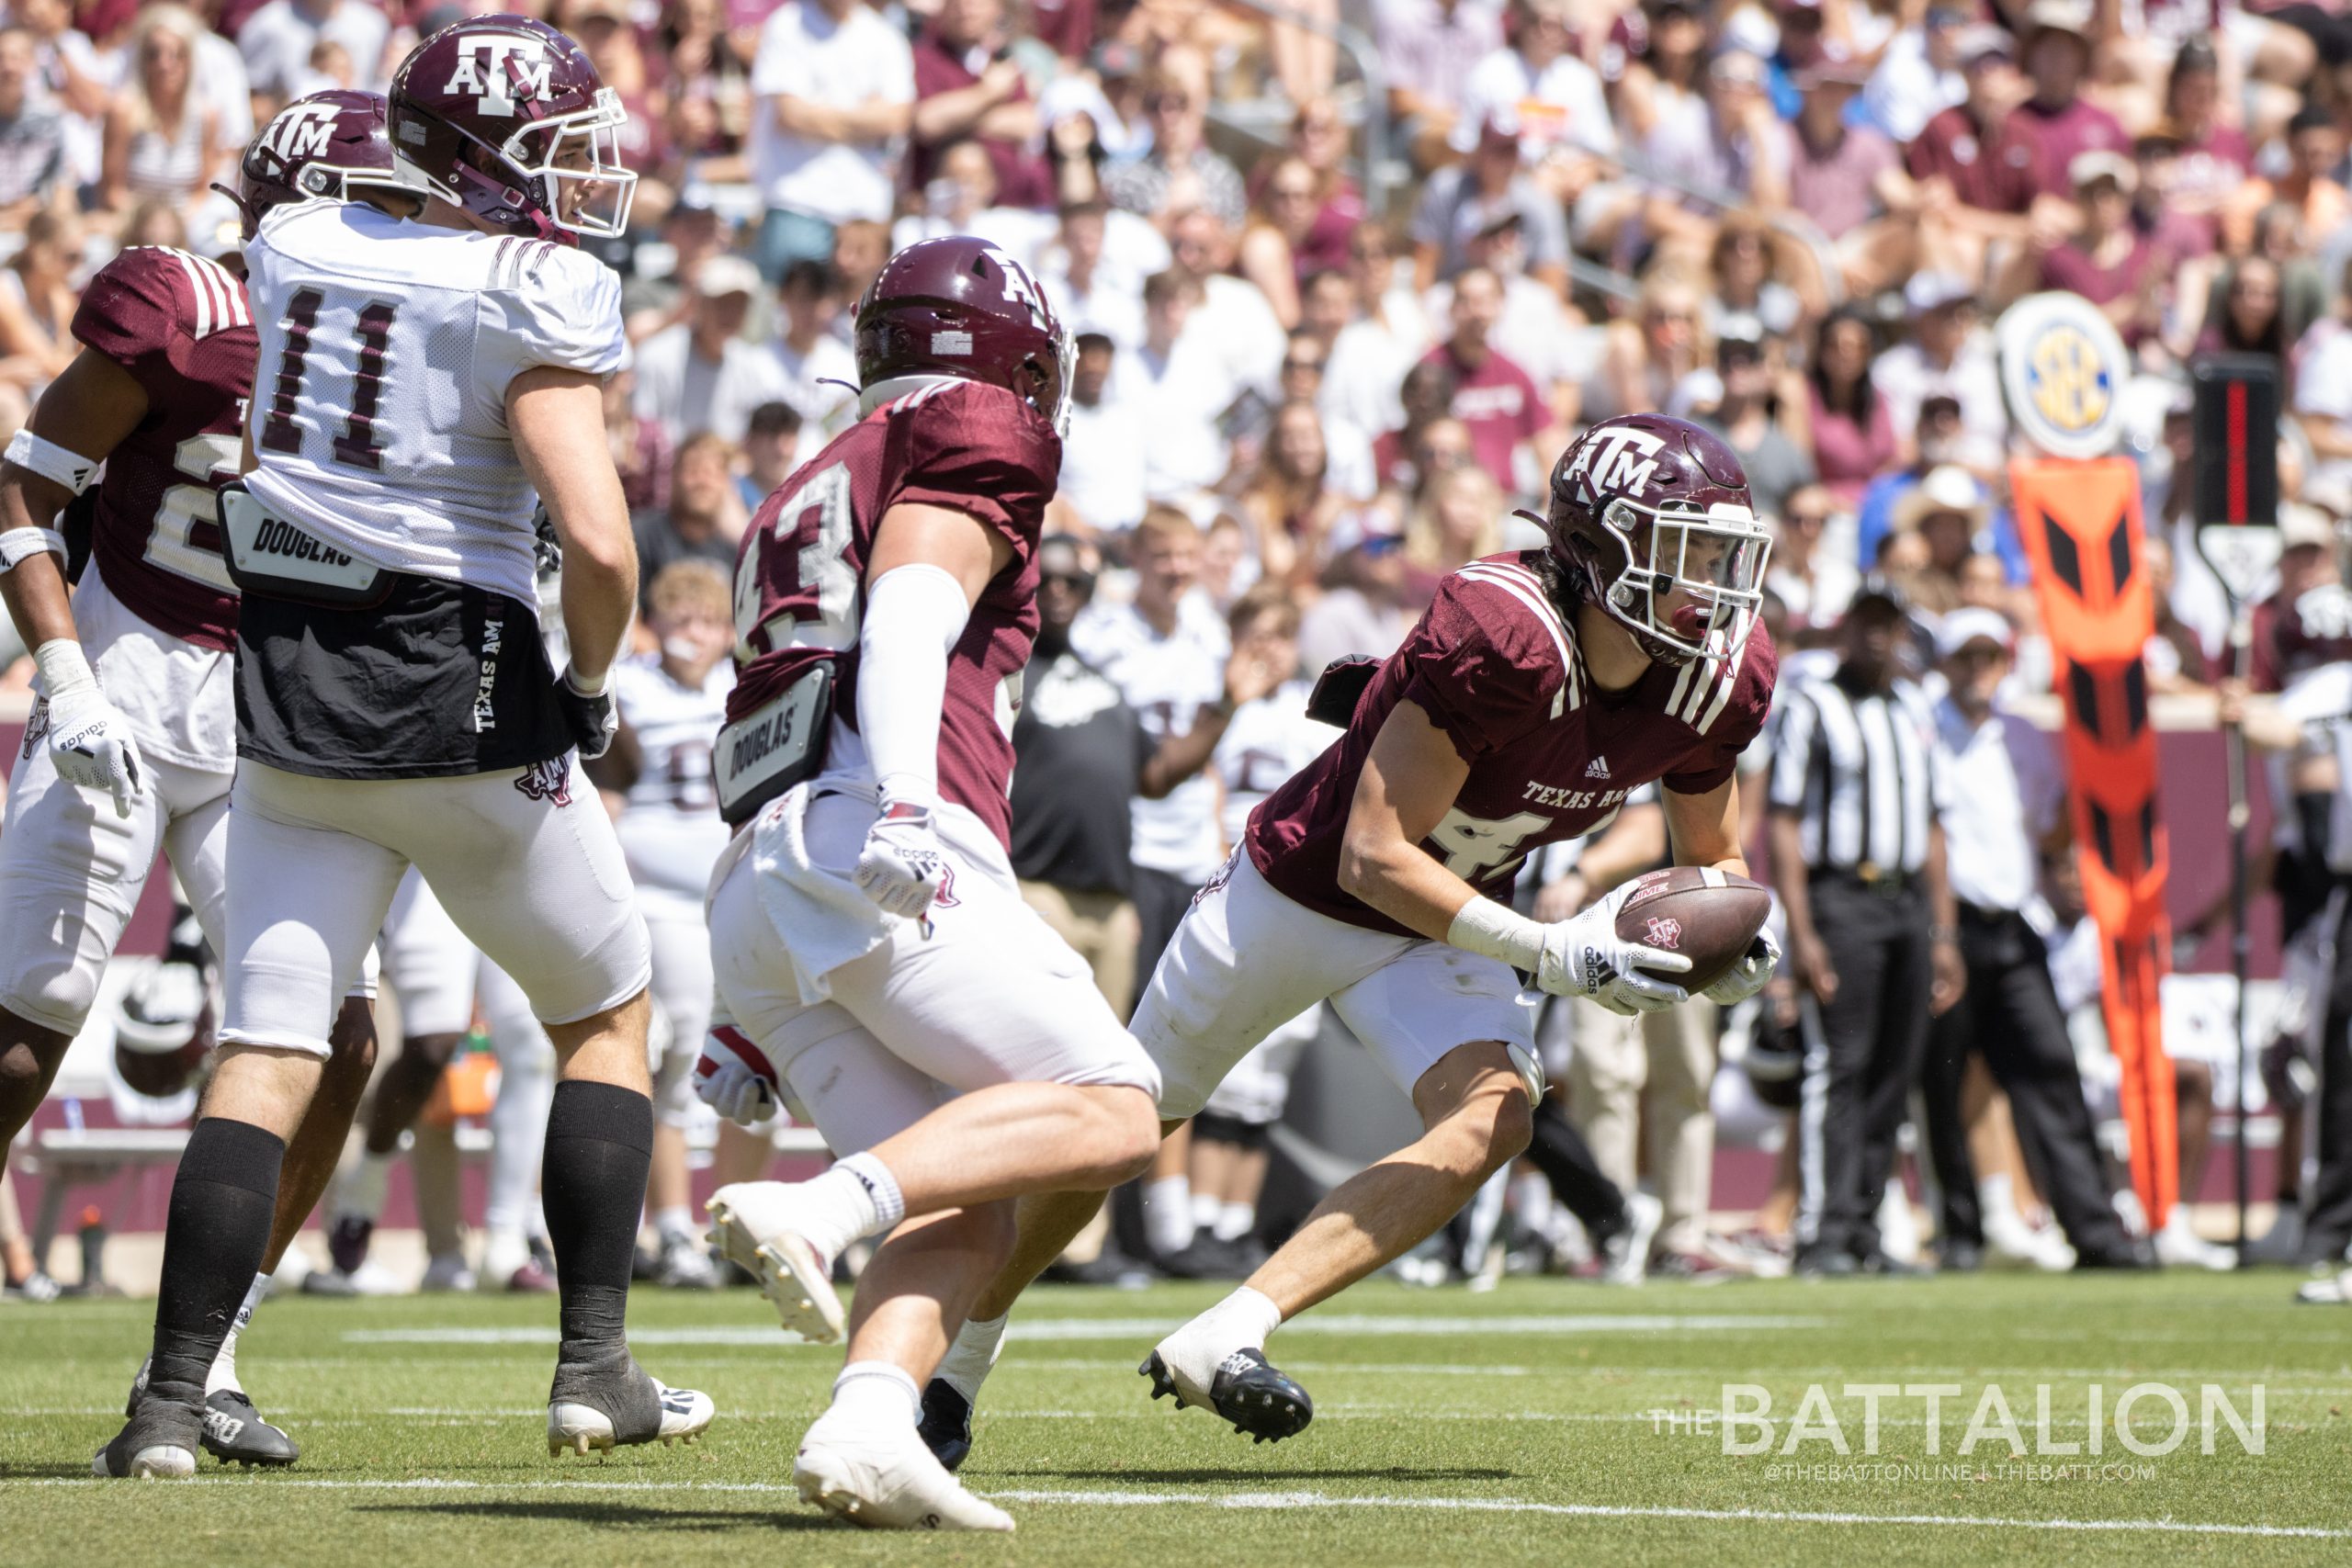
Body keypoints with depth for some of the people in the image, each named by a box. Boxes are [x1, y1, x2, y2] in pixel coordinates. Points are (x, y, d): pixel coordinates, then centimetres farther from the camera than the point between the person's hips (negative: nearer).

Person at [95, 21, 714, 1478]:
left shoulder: (298, 245, 5)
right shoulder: (530, 301, -13)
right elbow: (599, 544, -21)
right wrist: (593, 687, -3)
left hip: (289, 700, 5)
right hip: (460, 699, -5)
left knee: (264, 1058, 3)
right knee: (605, 1017, 16)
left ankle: (174, 1400, -7)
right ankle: (597, 1368, 14)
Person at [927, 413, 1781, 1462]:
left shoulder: (1720, 678, -15)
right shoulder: (1499, 636, -37)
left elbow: (1711, 857, 5)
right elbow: (1372, 859, -33)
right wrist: (1547, 953, -36)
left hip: (1437, 925, 5)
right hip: (1298, 892, -5)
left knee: (1491, 1117, -24)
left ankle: (1222, 1339, -26)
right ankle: (959, 1349, 35)